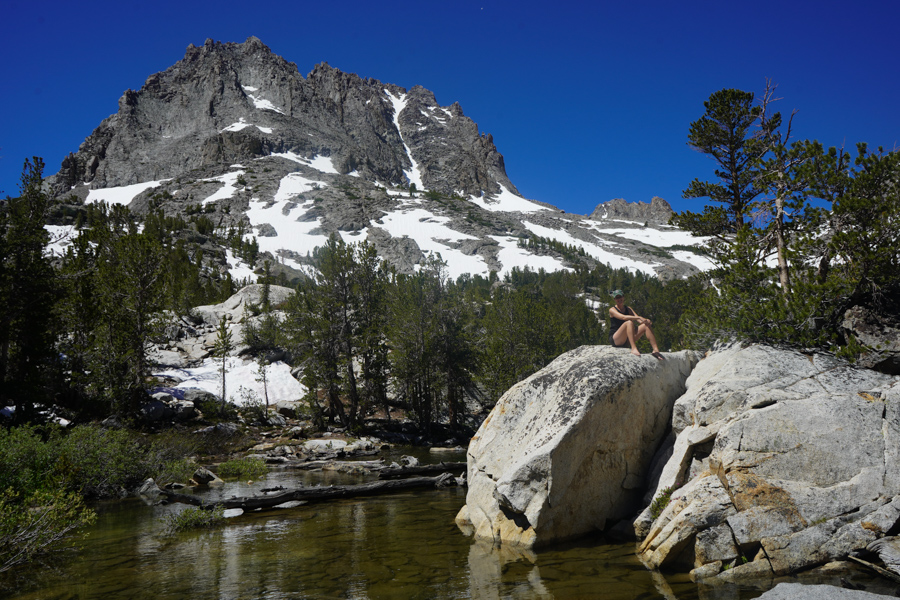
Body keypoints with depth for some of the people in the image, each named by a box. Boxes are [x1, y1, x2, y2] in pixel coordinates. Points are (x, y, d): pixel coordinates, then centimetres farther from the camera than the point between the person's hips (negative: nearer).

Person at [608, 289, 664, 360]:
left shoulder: (628, 309, 17)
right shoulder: (612, 310, -3)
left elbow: (637, 318, 0)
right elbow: (623, 317, -23)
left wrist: (645, 320, -22)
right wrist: (638, 318, -33)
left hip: (627, 341, 6)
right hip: (615, 340, -6)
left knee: (646, 326, -12)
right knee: (629, 322, -31)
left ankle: (656, 350, -21)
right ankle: (634, 348, -42)